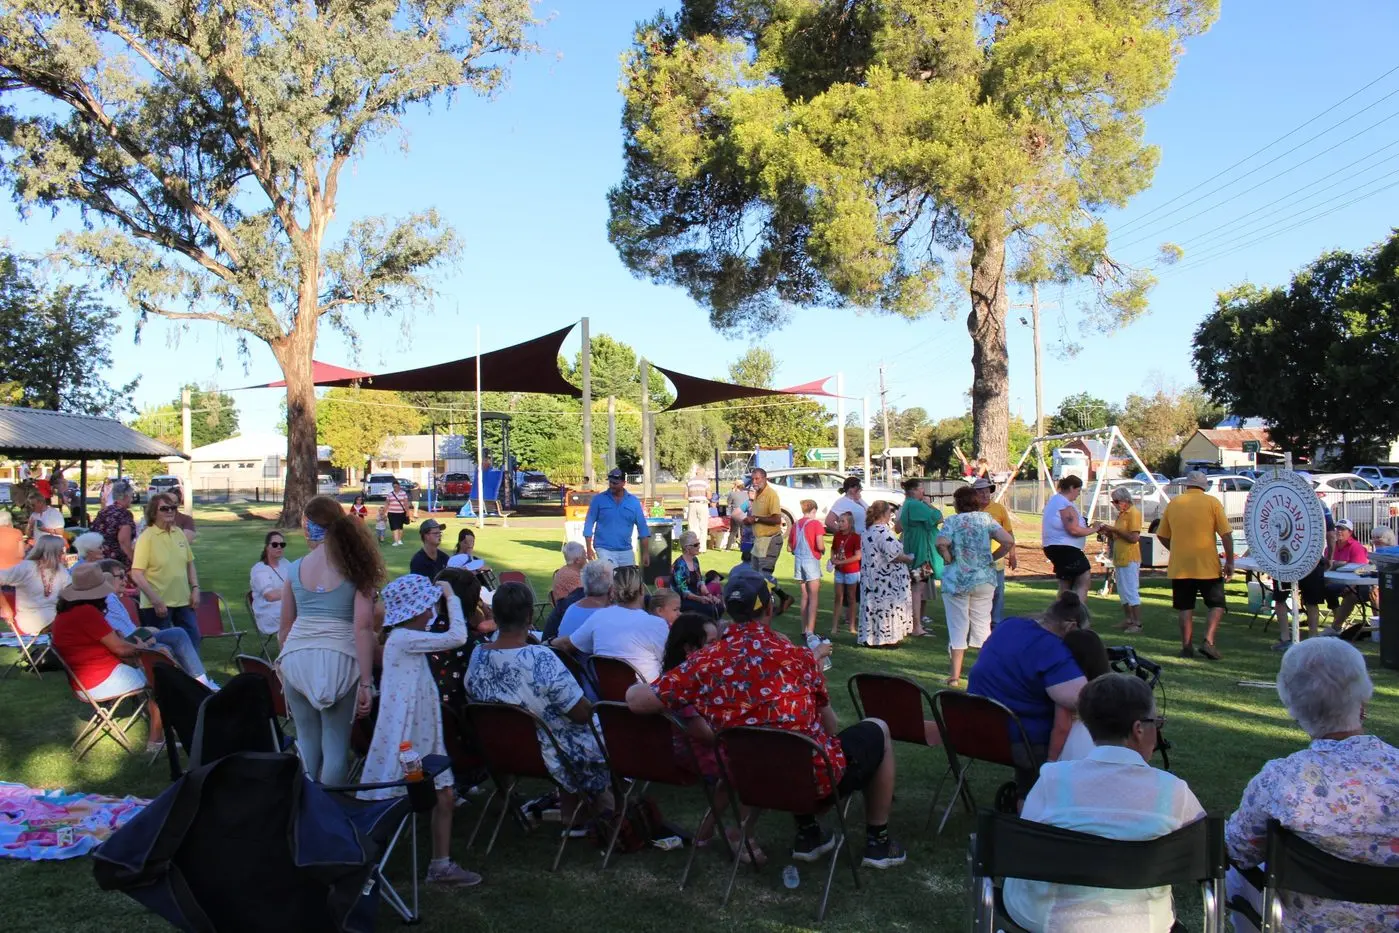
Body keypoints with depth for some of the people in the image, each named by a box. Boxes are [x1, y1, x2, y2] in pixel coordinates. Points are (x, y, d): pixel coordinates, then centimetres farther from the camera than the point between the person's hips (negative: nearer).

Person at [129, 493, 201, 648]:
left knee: (193, 640, 10)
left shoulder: (179, 533, 7)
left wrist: (195, 588, 7)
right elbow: (136, 575, -16)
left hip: (183, 601, 6)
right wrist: (156, 601, -18)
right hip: (157, 605, -5)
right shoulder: (147, 537, -11)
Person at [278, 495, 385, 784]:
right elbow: (363, 627, -8)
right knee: (335, 743, 7)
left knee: (307, 739, 14)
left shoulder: (295, 569, 4)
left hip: (297, 657, 2)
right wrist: (365, 683, -7)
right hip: (339, 658, -2)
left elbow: (285, 626, 11)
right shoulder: (356, 568, -2)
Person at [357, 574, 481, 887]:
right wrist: (451, 597, -14)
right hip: (403, 737, -10)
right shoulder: (403, 639, -19)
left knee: (445, 796, 9)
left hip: (424, 734, 10)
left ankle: (441, 864, 18)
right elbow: (457, 637, -23)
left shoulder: (408, 638, 12)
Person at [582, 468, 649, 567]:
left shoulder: (634, 501, 4)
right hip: (604, 550, -3)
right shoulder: (599, 499, -1)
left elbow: (642, 527, 6)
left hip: (626, 551, 3)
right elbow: (589, 523, 0)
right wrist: (589, 548, -6)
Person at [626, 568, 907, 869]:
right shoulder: (797, 655, -12)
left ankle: (807, 834, 39)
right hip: (817, 779, -4)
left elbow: (636, 700, -13)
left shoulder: (705, 662, -10)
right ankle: (877, 840, 30)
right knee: (877, 730, 23)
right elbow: (830, 725, 0)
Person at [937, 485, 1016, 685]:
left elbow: (941, 543, -24)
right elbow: (1009, 542, -8)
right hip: (984, 579, 2)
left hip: (956, 581, -2)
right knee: (982, 624, 14)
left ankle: (955, 675, 5)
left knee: (958, 627, 5)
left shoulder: (952, 521, -5)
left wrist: (949, 559, -7)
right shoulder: (986, 518, 2)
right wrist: (991, 557, 4)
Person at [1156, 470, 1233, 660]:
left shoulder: (1173, 503, 5)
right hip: (1208, 565, -2)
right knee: (1216, 605, 10)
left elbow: (1162, 535, 11)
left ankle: (1187, 647, 8)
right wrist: (1230, 561, 0)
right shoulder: (1212, 503, -2)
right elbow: (1226, 534, -7)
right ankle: (1209, 641, -5)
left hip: (1180, 566, 2)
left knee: (1186, 607, 9)